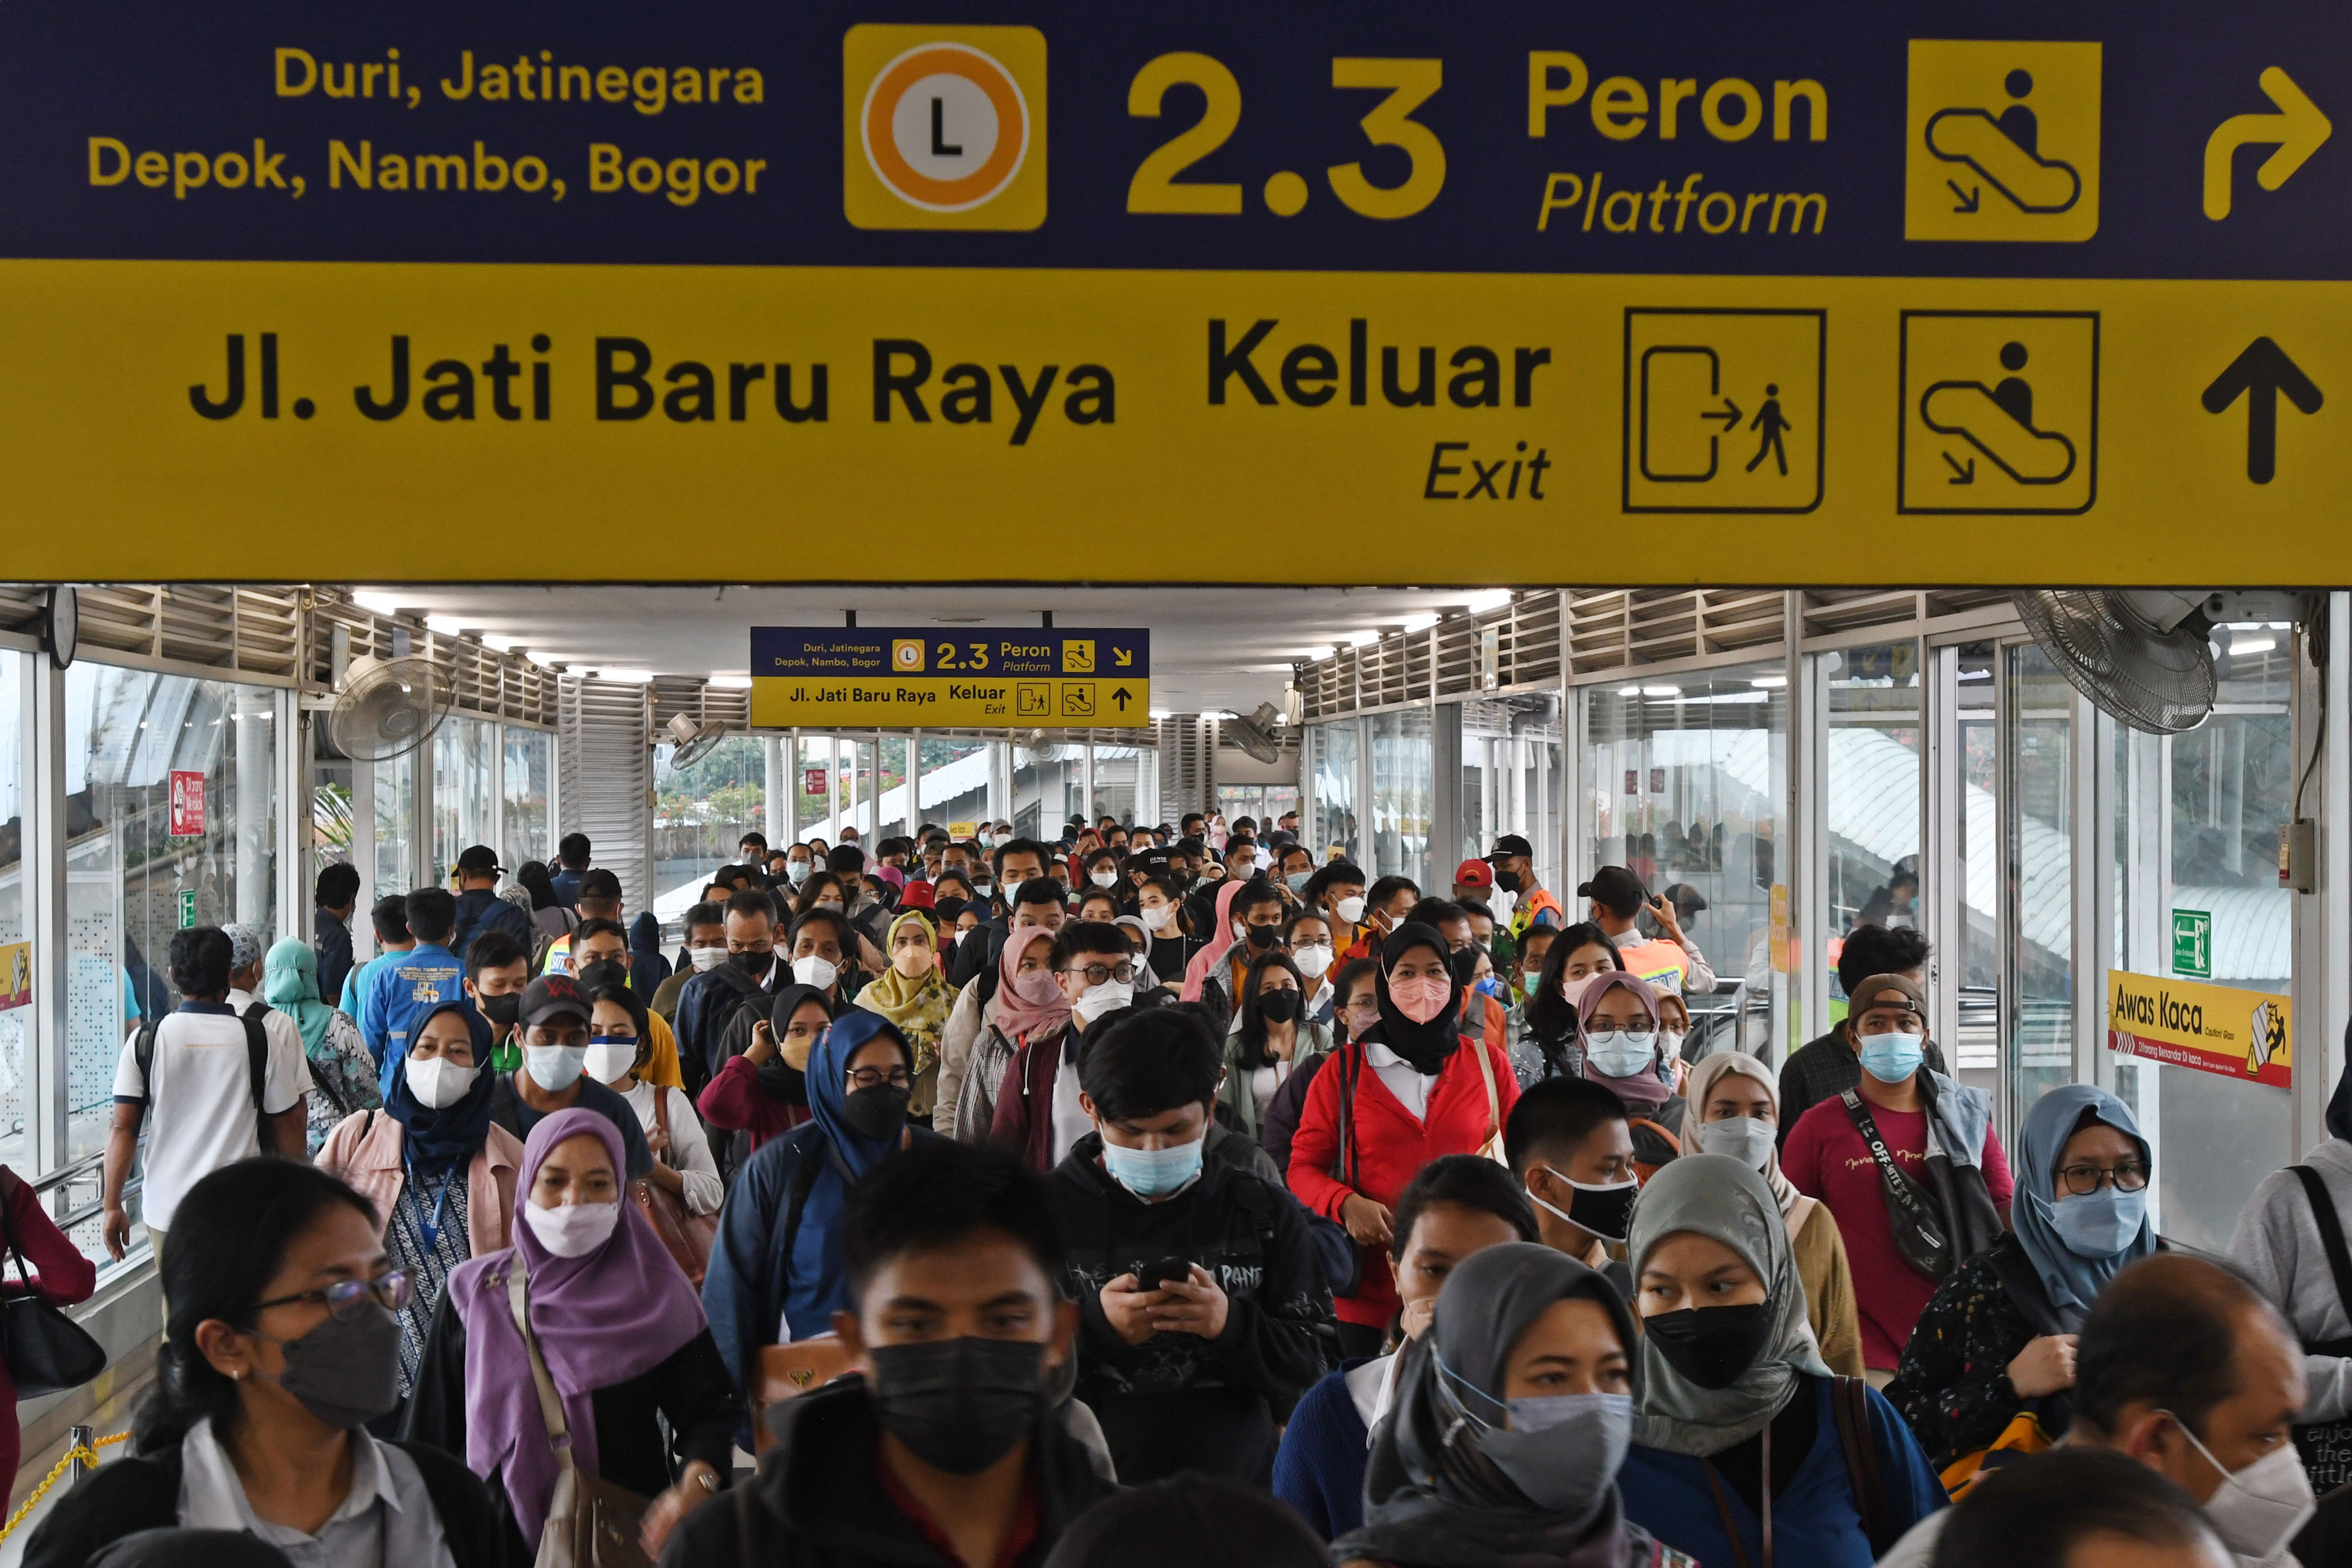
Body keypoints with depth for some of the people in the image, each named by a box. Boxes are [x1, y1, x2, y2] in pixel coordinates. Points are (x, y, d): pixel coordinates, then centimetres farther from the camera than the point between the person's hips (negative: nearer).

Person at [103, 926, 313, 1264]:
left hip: (167, 1208, 1)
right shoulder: (262, 1039, -4)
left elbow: (123, 1129, -3)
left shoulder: (145, 1043, -2)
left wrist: (112, 1207, 5)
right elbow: (288, 1126, 0)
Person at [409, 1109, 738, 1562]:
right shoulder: (472, 1295, 0)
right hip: (503, 1541, 0)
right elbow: (431, 1435, 4)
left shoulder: (656, 1297, -3)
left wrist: (695, 1483, -25)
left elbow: (712, 1410, -6)